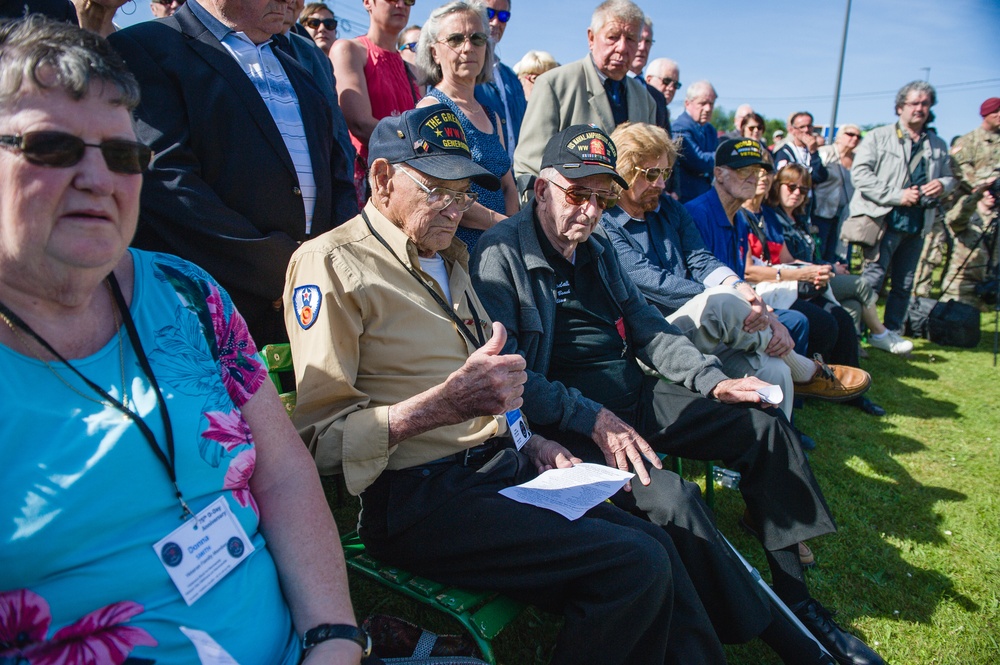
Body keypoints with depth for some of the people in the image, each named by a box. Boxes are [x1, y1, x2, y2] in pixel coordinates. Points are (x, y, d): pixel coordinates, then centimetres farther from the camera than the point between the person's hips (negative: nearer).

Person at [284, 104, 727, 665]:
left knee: (656, 545, -6)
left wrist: (527, 441, 9)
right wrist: (444, 404, -28)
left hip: (505, 469, 8)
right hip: (419, 499, -8)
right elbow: (319, 439, -16)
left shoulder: (449, 258, 18)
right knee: (635, 566, -18)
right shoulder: (330, 264, -8)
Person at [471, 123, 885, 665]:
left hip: (637, 397, 9)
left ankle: (796, 600, 12)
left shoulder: (597, 249, 16)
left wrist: (713, 381, 7)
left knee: (767, 430, 3)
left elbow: (645, 323, 20)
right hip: (567, 422, -9)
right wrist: (592, 418, -24)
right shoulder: (500, 253, -10)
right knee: (668, 499, -32)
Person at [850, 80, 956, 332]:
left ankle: (892, 334, 20)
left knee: (904, 285, 10)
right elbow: (860, 173, -11)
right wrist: (897, 196, -16)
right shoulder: (878, 137, 0)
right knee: (871, 280, -12)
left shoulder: (938, 146, 18)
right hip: (885, 219, -6)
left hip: (918, 224, 6)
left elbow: (949, 176, 27)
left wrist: (942, 185, 1)